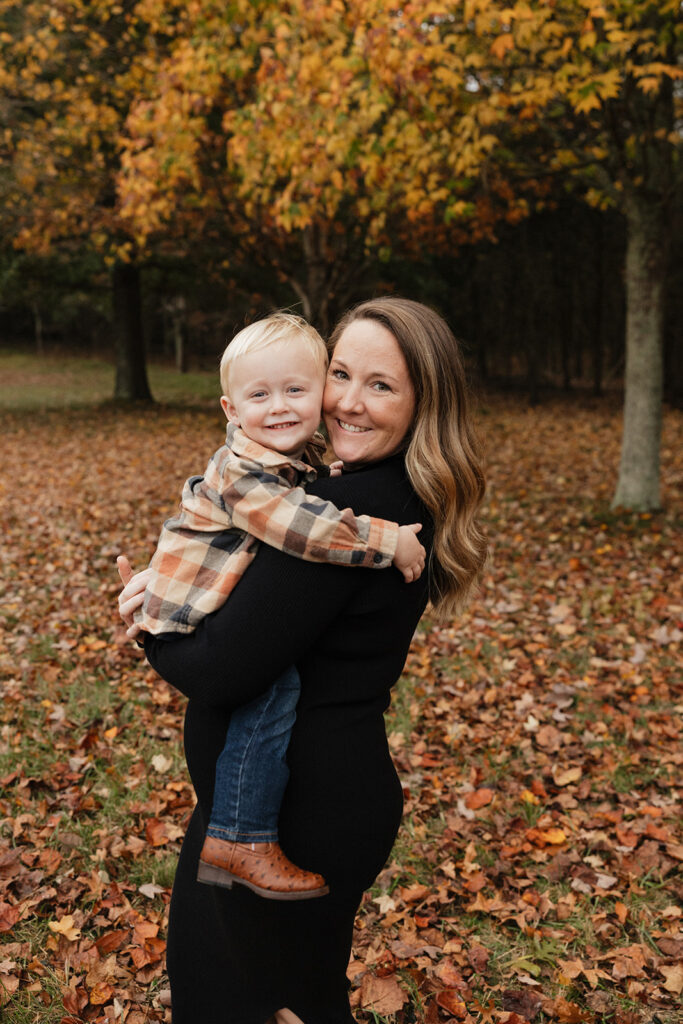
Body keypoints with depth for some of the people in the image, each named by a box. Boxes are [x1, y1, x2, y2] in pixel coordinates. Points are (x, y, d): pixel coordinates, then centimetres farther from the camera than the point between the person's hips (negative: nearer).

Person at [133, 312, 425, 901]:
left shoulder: (309, 455, 6)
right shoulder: (244, 472, -25)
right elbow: (306, 528, -37)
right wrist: (387, 542, -31)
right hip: (190, 618, -10)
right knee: (274, 686, -24)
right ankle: (241, 841, -18)